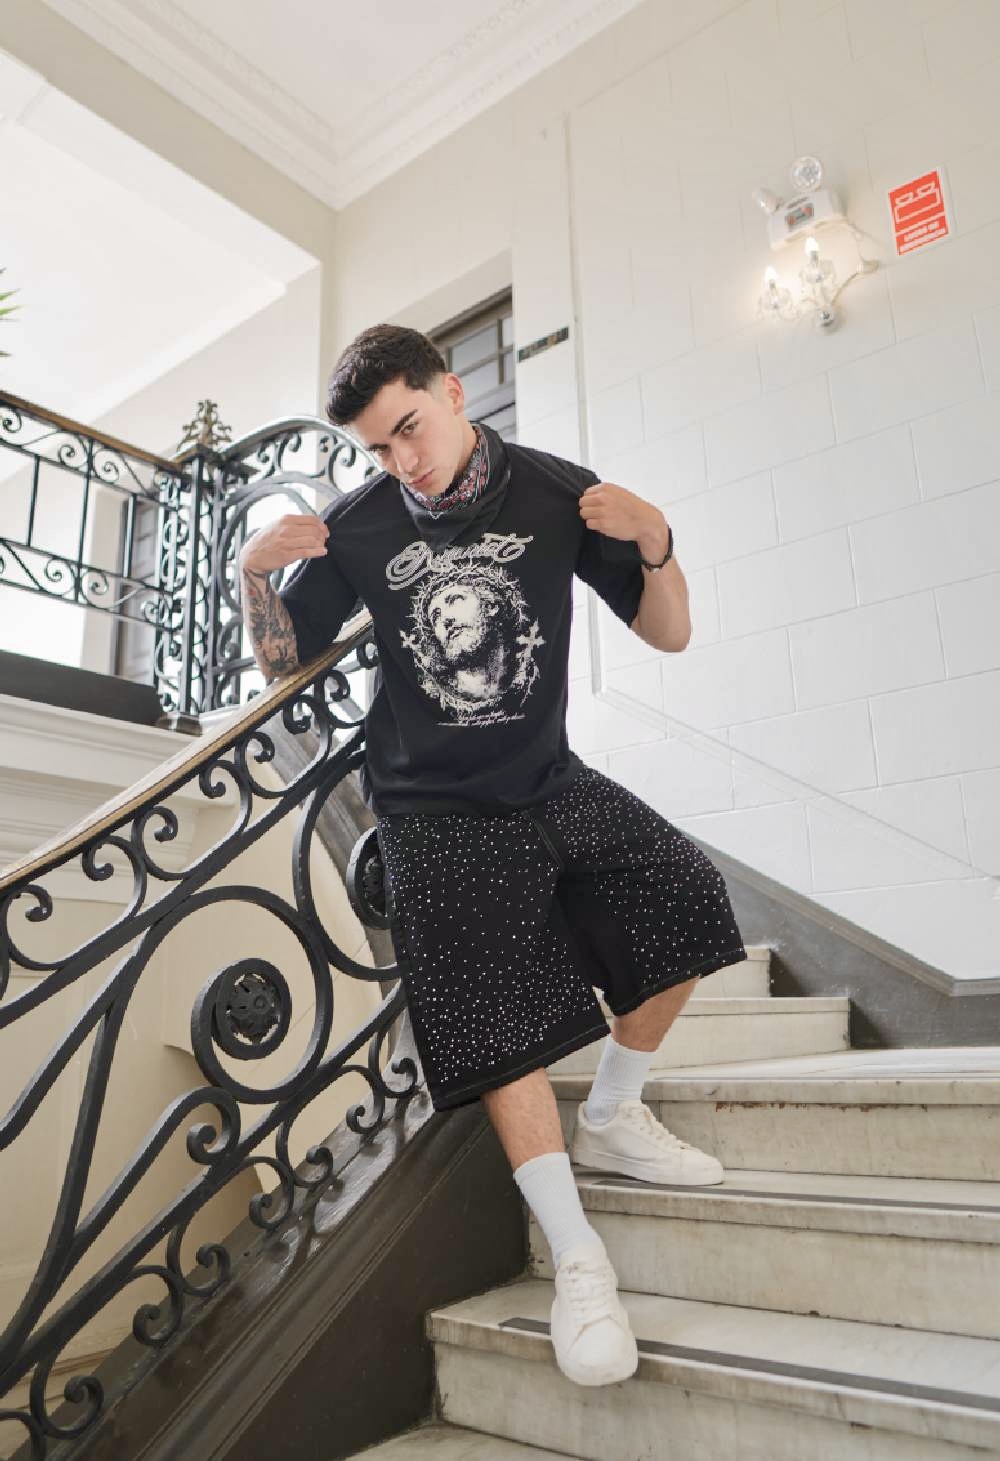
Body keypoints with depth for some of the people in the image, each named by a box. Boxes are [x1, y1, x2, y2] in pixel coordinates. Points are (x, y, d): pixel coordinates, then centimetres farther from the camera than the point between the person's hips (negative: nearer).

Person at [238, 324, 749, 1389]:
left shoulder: (554, 493, -2)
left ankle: (610, 1118, 10)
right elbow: (284, 661, 6)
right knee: (500, 1020, -11)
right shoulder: (357, 525, -2)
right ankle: (577, 1256, 3)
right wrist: (256, 575, -13)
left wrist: (652, 542, -20)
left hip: (549, 782, 2)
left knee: (683, 895, -15)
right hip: (434, 809, -1)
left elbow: (668, 635, 0)